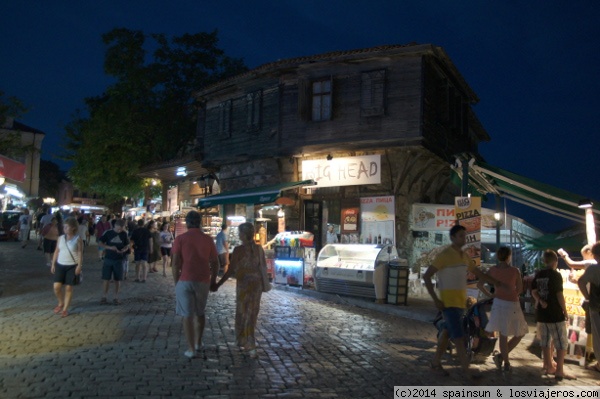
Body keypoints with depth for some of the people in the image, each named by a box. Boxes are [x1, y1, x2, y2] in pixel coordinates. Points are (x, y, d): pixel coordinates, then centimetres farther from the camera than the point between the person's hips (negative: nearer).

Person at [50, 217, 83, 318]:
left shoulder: (78, 239, -6)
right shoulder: (61, 238, 6)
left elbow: (80, 253, -8)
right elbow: (56, 252, 10)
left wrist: (79, 266, -15)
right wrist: (53, 264, 6)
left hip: (72, 266, -4)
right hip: (60, 265, 4)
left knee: (68, 288, 2)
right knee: (56, 287, -2)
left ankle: (65, 309, 14)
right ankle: (61, 303, 24)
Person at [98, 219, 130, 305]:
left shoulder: (124, 234, 1)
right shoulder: (108, 233, -5)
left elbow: (127, 246, 9)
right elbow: (100, 243, -5)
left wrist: (123, 250, -14)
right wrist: (109, 247, -20)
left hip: (119, 260, 1)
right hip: (108, 259, -1)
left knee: (117, 279, 4)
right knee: (106, 278, 1)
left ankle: (116, 298, 14)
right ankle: (104, 297, 12)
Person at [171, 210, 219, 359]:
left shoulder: (180, 238, -4)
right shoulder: (208, 239, 3)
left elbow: (175, 263, -8)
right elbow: (215, 263, 5)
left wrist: (176, 281, 4)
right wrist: (213, 280, 16)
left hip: (185, 281, -3)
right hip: (203, 281, 3)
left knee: (187, 316, 4)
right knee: (200, 313, 20)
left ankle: (191, 349, 5)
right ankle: (198, 343, 31)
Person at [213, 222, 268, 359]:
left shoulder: (239, 249, -14)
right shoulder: (259, 249, 1)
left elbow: (231, 270, -16)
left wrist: (218, 284, -9)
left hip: (244, 285, -5)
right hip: (257, 284, 5)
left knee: (243, 314, 8)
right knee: (252, 314, 17)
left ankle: (250, 347, 11)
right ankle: (245, 342, 30)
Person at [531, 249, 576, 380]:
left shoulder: (538, 275, 7)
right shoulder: (556, 275, -12)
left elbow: (533, 291, 5)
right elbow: (559, 295, -13)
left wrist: (540, 301, -7)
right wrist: (565, 311, -5)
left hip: (541, 312, 7)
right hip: (555, 314, -6)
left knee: (546, 341, 15)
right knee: (562, 343, 1)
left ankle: (548, 366, 23)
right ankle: (559, 371, -1)